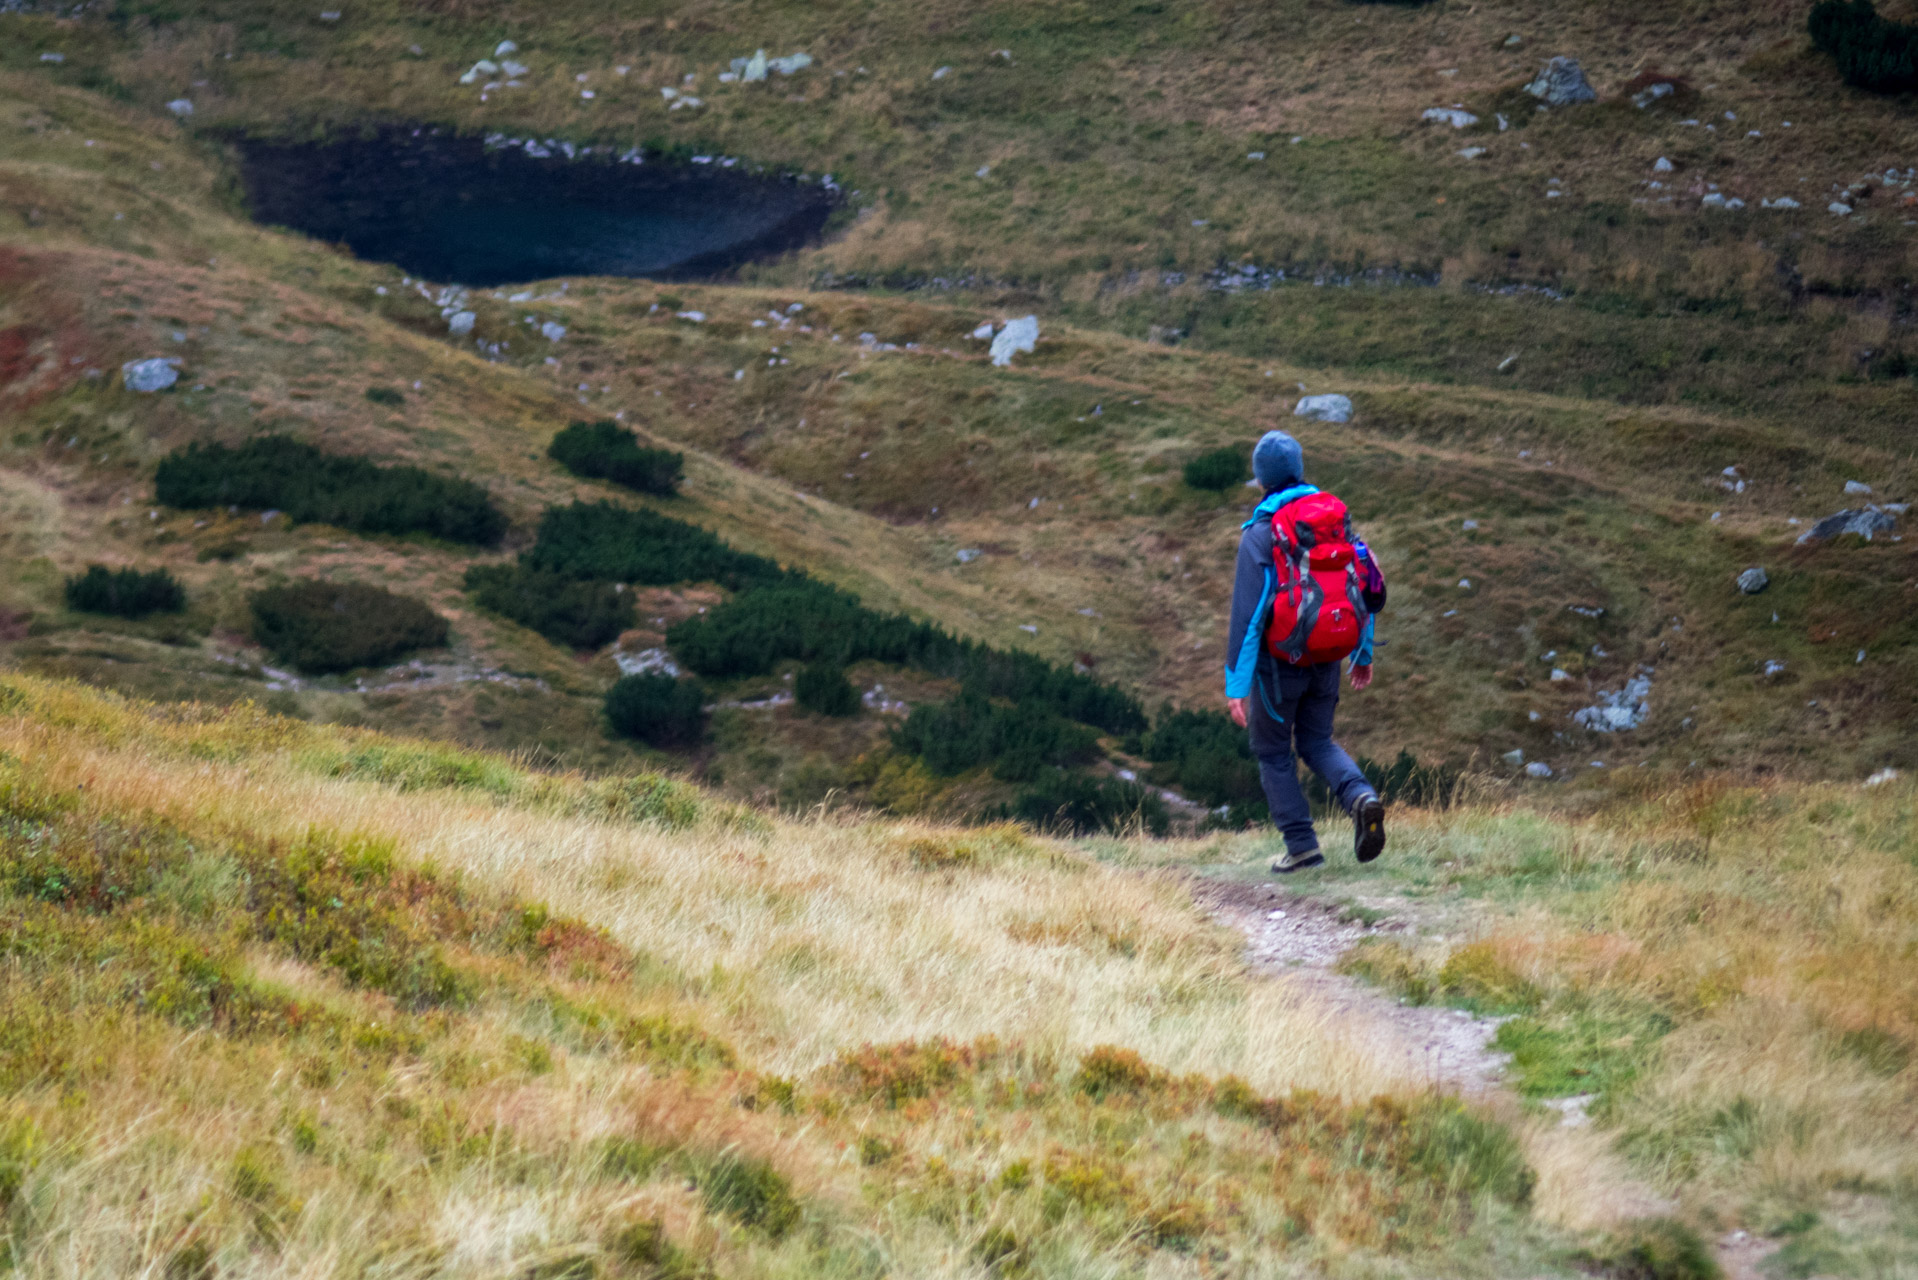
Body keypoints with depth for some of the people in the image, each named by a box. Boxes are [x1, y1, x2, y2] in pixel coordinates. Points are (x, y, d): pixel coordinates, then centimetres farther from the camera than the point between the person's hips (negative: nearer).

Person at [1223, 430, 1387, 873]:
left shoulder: (1261, 534, -15)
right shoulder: (1335, 516, 2)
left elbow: (1247, 615, -19)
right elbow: (1365, 586, 8)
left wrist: (1236, 686, -18)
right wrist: (1364, 654, 20)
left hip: (1281, 661, -5)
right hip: (1327, 658, 5)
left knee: (1273, 752, 14)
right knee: (1316, 743, 21)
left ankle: (1302, 845, 10)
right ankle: (1361, 797, -7)